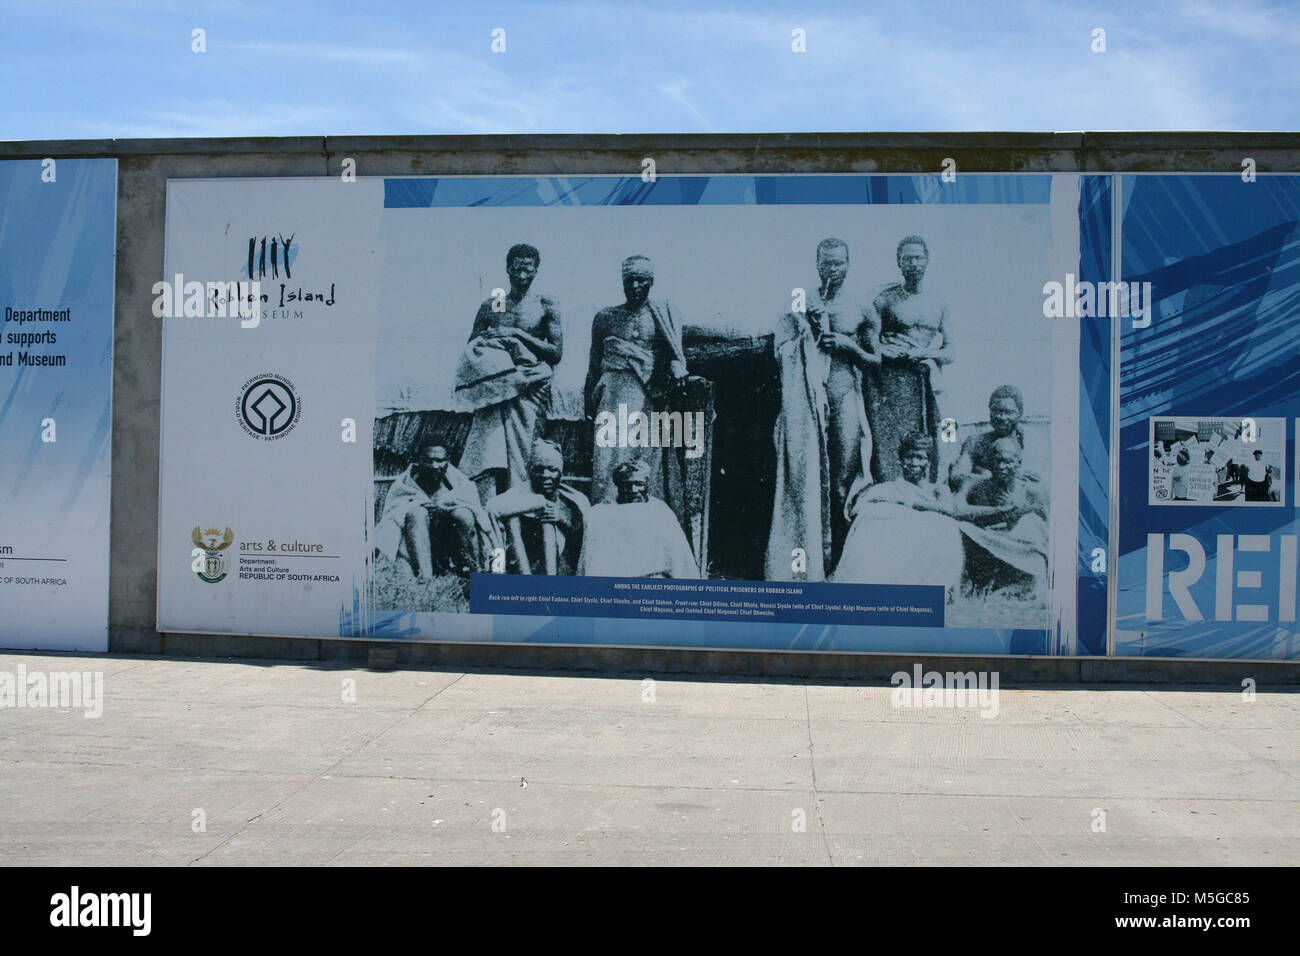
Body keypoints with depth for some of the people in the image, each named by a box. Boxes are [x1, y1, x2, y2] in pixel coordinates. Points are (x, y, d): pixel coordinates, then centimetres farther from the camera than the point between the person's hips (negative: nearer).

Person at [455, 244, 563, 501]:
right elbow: (470, 348, 15)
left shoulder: (545, 306, 8)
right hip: (493, 390, 2)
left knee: (522, 453, -7)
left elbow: (556, 352, -1)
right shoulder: (491, 305, 15)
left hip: (529, 388, -1)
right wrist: (490, 338, -6)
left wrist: (518, 334, -7)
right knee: (487, 451, -11)